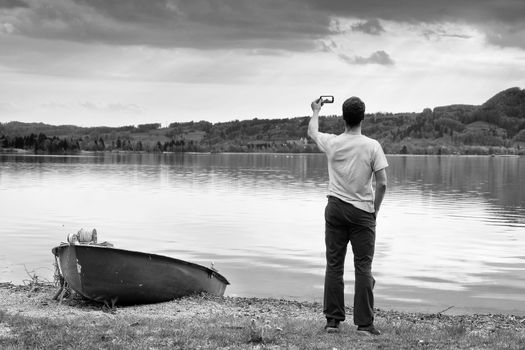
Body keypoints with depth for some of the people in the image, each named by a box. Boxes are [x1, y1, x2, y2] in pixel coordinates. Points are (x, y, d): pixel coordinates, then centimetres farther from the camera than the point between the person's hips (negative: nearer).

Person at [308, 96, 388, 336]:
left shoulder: (332, 143, -3)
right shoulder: (372, 146, -8)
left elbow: (311, 131, 20)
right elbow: (382, 183, -8)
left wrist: (316, 111, 39)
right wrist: (375, 209, 7)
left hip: (335, 208, 2)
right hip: (362, 211, -2)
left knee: (334, 265, 8)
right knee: (363, 267, 1)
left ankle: (333, 320, 11)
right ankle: (364, 323, 1)